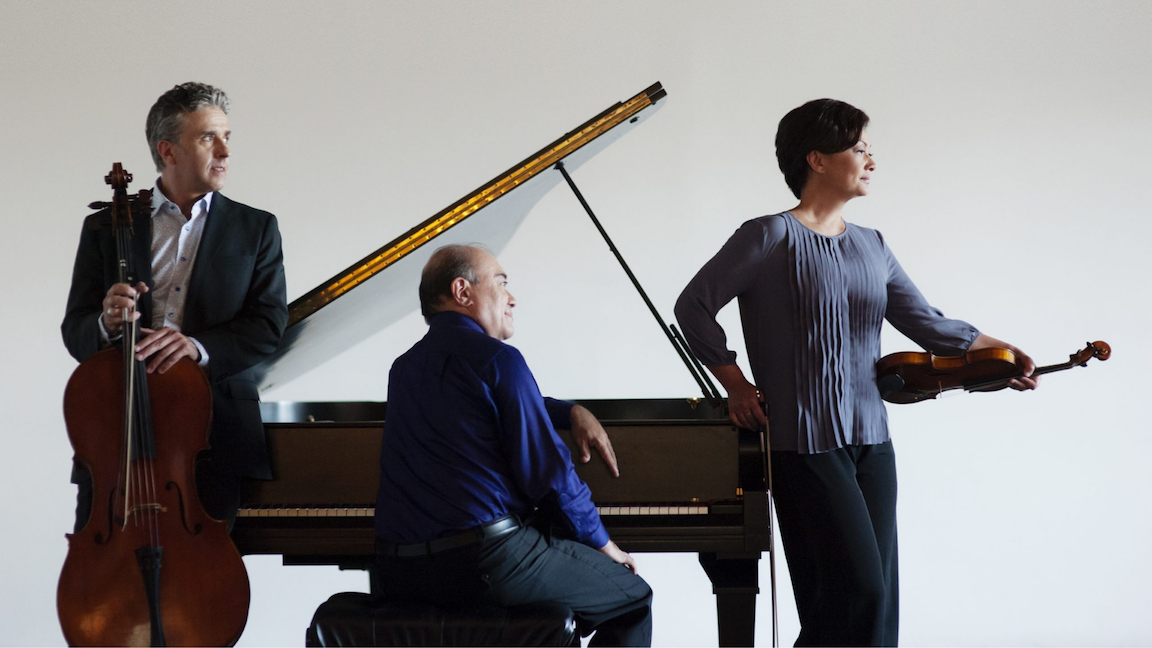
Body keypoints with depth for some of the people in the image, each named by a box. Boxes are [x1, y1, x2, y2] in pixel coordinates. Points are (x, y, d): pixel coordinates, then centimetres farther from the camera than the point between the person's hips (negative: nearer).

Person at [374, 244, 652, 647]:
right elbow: (548, 472, -8)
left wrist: (572, 412, 23)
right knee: (632, 598, 10)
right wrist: (603, 543, 5)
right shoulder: (497, 359, -8)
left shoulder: (405, 368, 17)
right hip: (489, 562, -8)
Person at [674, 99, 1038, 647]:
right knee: (856, 591, -14)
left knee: (878, 600, 6)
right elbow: (693, 306, -4)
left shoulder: (871, 248, 13)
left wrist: (997, 351, -6)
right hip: (806, 444, -7)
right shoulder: (771, 237, -6)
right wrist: (736, 385, -5)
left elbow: (925, 322, 7)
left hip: (871, 442, 7)